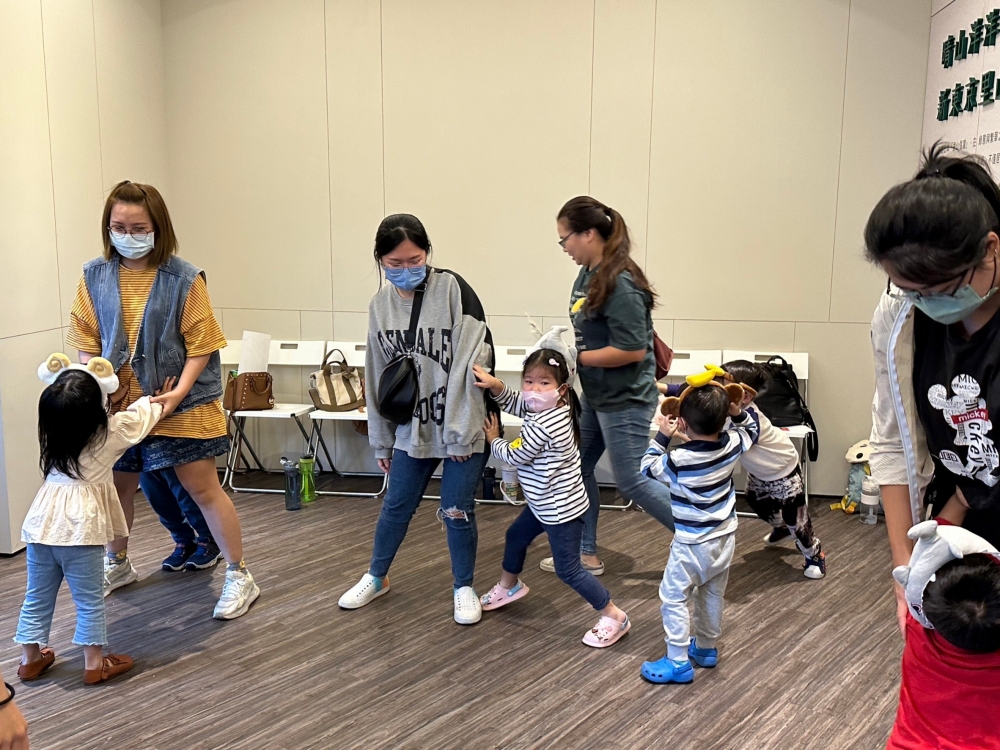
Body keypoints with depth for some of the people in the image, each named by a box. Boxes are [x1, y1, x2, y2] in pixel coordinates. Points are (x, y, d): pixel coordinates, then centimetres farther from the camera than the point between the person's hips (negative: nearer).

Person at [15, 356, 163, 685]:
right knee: (89, 601, 8)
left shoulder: (53, 429, 1)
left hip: (43, 521, 5)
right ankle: (95, 664, 18)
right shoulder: (113, 430, -11)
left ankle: (30, 659, 32)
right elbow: (143, 412, 7)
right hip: (80, 528, -5)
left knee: (37, 597, 18)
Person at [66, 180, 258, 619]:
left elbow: (200, 346, -9)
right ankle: (117, 565, 42)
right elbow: (86, 343, 4)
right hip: (118, 404, 4)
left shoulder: (184, 279, -10)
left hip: (181, 406, -4)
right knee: (117, 485, 17)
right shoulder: (95, 277, 1)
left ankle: (239, 576, 11)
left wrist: (179, 392, -19)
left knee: (202, 487, -1)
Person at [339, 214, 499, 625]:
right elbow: (378, 376, 10)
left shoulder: (453, 289, -13)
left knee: (456, 510, 3)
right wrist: (381, 440, 13)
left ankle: (464, 588, 25)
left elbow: (472, 362, -16)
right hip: (411, 429, 5)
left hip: (462, 428, -4)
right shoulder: (380, 305, 3)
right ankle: (376, 576, 38)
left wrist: (459, 431, -17)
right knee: (396, 506, 16)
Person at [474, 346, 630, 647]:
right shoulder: (543, 408, -4)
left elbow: (515, 456, -18)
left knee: (568, 571, -1)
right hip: (546, 502, 10)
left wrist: (494, 441, 1)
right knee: (516, 535, 27)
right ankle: (508, 586, 52)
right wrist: (495, 385, -7)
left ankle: (614, 617, 12)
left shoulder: (543, 426, -32)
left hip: (561, 508, -10)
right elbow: (515, 403, 12)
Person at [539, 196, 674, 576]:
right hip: (594, 396, 9)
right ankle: (586, 554, 28)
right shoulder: (587, 275, 3)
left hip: (624, 400, -9)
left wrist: (575, 358, -19)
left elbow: (633, 349, -25)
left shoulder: (621, 284, -23)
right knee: (577, 469, 14)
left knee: (632, 482, 2)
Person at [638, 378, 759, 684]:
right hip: (725, 538, 7)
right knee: (713, 595, 21)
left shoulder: (679, 460, -27)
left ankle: (678, 662, 8)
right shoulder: (731, 445, -11)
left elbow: (648, 467, -8)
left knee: (673, 597, 5)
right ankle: (706, 649, 38)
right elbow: (751, 429, 12)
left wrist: (662, 436, -2)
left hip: (693, 544, -7)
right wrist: (738, 411, -3)